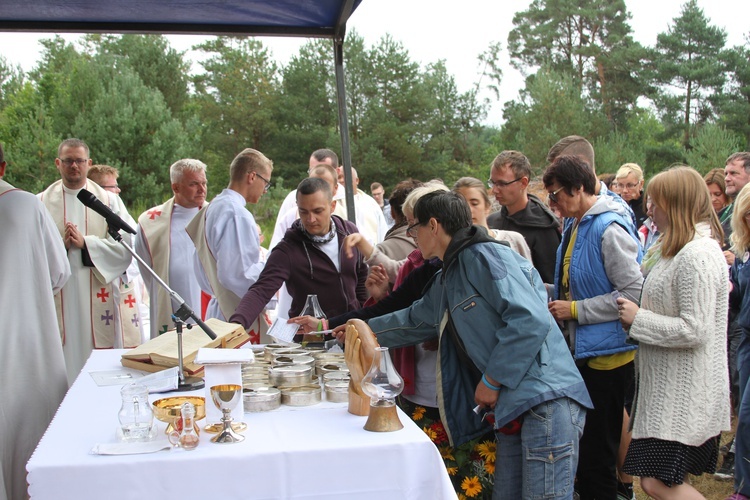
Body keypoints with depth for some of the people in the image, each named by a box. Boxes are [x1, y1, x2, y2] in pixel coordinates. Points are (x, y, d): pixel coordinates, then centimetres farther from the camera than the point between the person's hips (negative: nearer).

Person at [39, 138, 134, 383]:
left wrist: (86, 243, -12)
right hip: (58, 300, 1)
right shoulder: (42, 203, 11)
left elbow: (124, 247, -2)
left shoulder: (109, 201, 9)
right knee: (63, 363, -2)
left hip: (97, 298, 0)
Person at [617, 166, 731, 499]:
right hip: (668, 387, 10)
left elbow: (694, 330, -25)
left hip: (684, 393, -10)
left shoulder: (698, 256, -20)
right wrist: (636, 316, 5)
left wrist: (638, 319, -15)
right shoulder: (679, 250, 14)